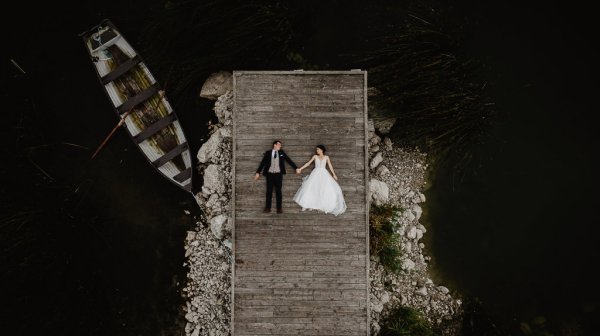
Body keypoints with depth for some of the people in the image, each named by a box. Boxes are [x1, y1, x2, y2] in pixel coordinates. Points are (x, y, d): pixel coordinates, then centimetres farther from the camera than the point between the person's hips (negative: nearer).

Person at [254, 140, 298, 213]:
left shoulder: (281, 153, 7)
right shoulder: (268, 153, 4)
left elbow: (289, 160, 7)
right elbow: (263, 163, 5)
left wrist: (296, 168, 3)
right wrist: (258, 172, 3)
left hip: (278, 174, 0)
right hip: (270, 174, 0)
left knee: (278, 191, 2)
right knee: (269, 191, 2)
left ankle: (279, 208, 6)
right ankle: (267, 208, 8)